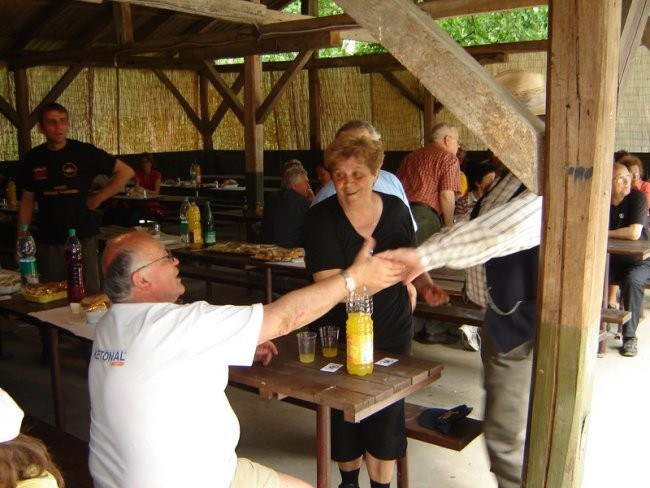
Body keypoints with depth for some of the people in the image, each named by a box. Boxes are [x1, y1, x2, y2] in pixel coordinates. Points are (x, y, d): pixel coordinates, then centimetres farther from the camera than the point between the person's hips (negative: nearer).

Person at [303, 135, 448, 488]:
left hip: (392, 331, 2)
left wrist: (425, 285, -7)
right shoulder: (321, 218, -16)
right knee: (345, 414, 15)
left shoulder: (396, 209, -5)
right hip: (342, 335, -2)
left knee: (386, 415, 12)